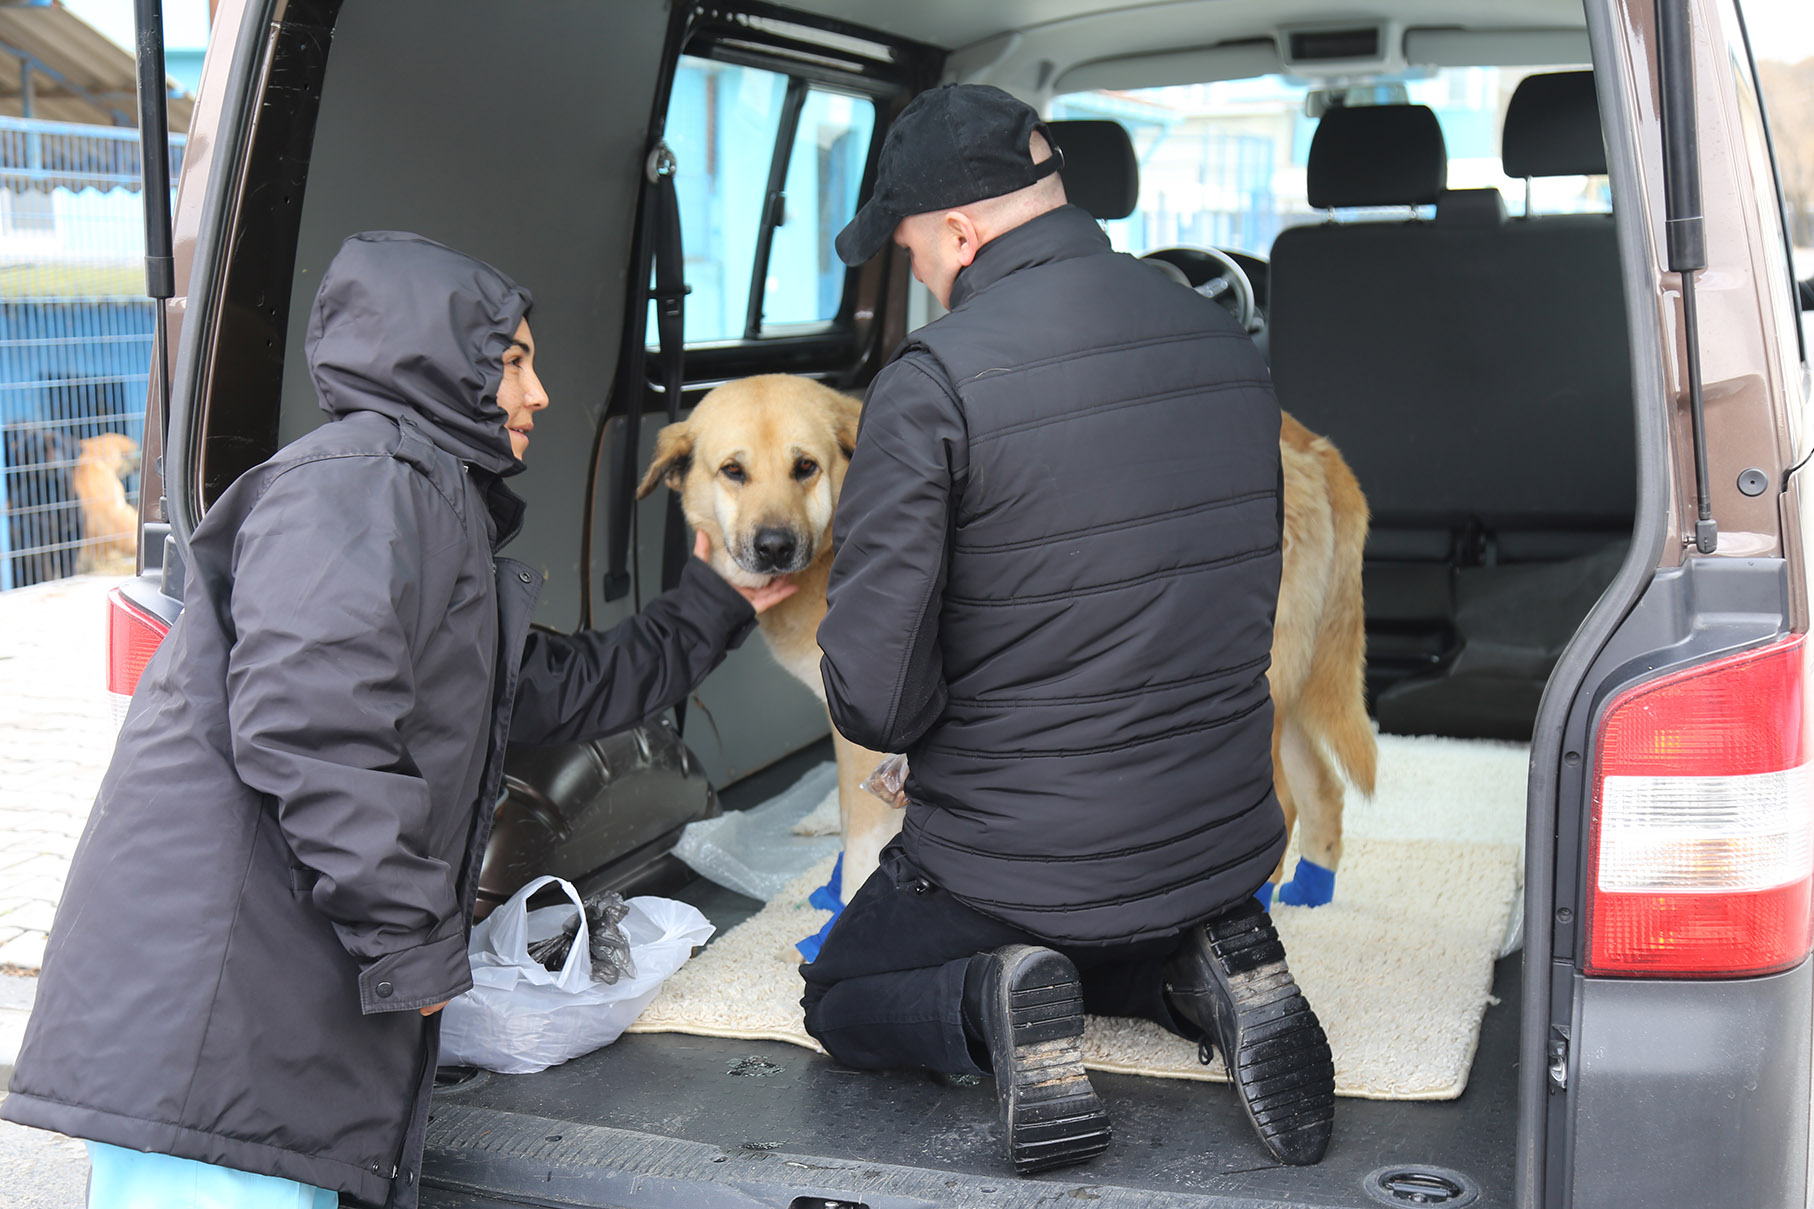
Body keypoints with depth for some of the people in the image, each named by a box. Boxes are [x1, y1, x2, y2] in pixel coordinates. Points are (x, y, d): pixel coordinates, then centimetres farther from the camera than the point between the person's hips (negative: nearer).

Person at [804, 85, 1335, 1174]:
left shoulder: (935, 381, -20)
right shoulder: (1225, 341, 0)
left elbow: (871, 696, -20)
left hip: (1011, 866, -5)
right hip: (1223, 845, 5)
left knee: (842, 1004, 24)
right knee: (1153, 940, 39)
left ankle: (993, 1005, -7)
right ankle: (1207, 975, 5)